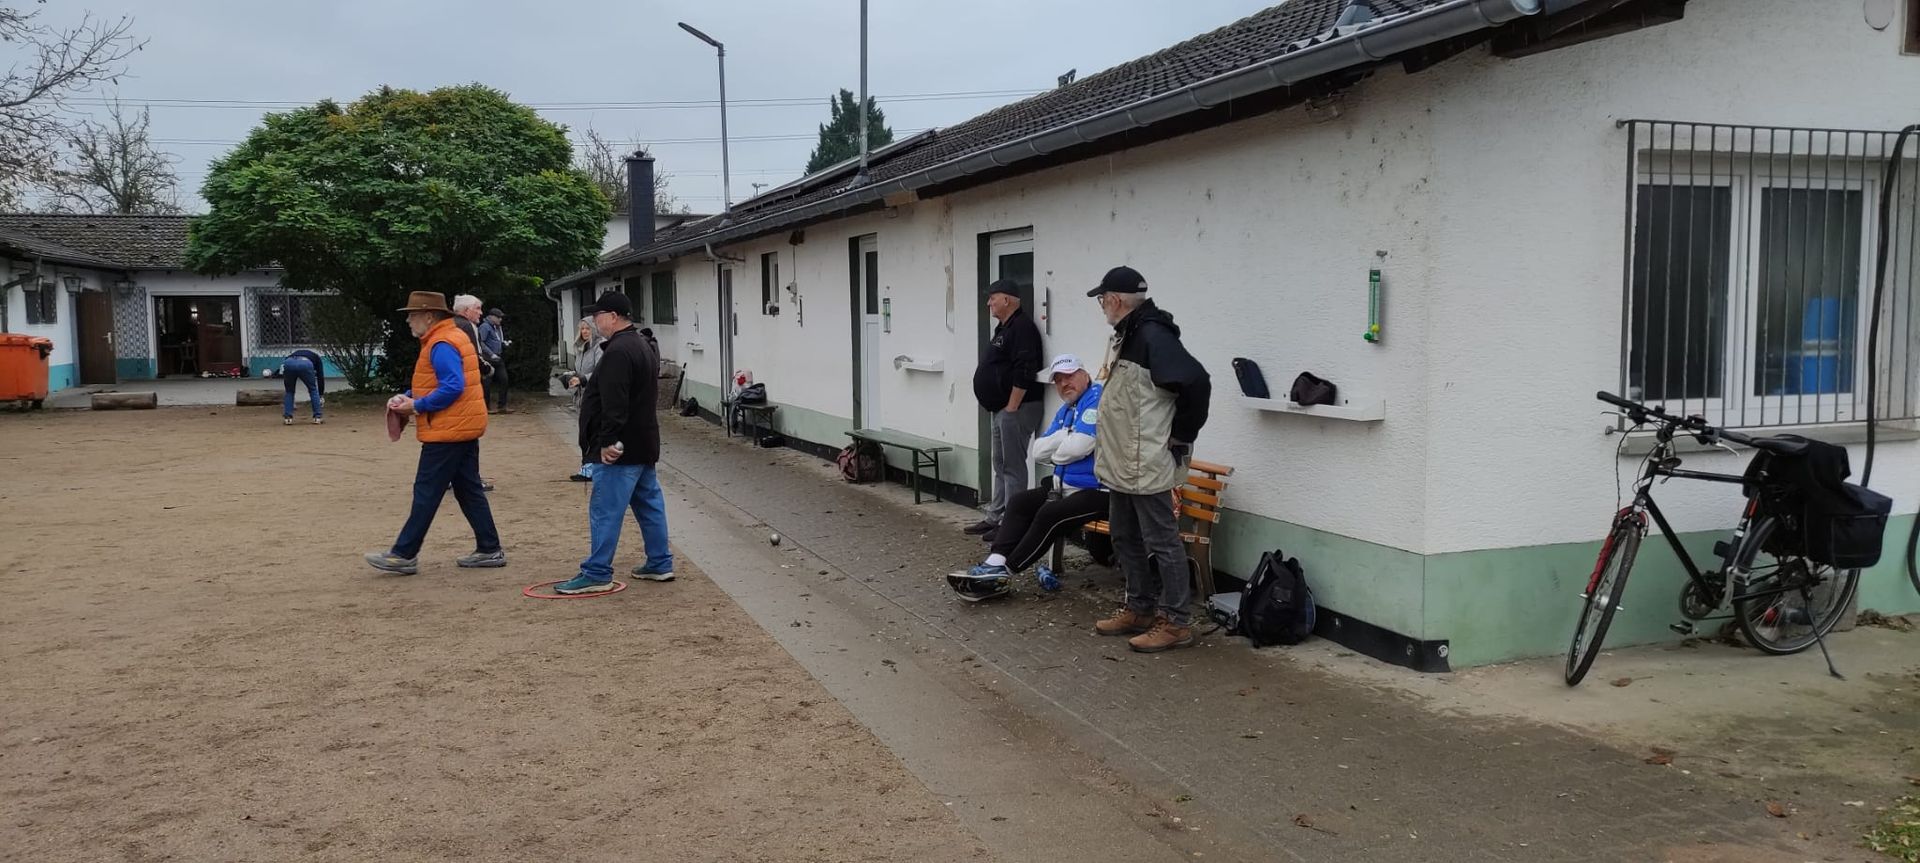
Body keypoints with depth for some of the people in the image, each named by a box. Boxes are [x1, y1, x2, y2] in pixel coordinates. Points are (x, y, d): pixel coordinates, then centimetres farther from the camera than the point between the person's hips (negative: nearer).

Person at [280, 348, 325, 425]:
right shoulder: (316, 357, 37)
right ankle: (317, 417, 18)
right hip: (306, 364, -2)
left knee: (289, 391, 25)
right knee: (313, 390, 20)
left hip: (288, 363, 2)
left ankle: (287, 417, 18)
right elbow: (320, 378, 26)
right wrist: (321, 396, 29)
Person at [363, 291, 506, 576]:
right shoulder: (451, 338, 16)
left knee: (426, 493, -4)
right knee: (468, 489, 12)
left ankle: (404, 555, 2)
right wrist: (407, 396, 9)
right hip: (465, 428, 10)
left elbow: (452, 387, -26)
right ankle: (489, 550, 14)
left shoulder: (441, 345, -16)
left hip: (447, 432, -10)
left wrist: (416, 406, -18)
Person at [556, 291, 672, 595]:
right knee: (649, 504, 14)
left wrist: (608, 441, -25)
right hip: (644, 444, 11)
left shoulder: (618, 351, -18)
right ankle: (660, 564, 20)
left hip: (621, 448, -11)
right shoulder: (643, 346, 16)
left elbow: (614, 403, -26)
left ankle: (597, 573, -3)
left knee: (605, 510, -6)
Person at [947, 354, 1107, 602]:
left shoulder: (1097, 398, -12)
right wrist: (1067, 435, -6)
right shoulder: (1065, 411, 17)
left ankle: (1004, 573, -16)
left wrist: (1055, 454, -2)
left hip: (1095, 491, -10)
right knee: (1020, 502, -1)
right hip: (1064, 486, 10)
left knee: (1049, 515, -25)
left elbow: (1078, 447, -23)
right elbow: (1037, 452, 11)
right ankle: (995, 564, -14)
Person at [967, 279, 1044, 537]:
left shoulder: (1022, 328, -15)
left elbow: (1024, 373, -24)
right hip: (1002, 409, 11)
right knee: (1001, 465, 15)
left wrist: (1011, 408, -22)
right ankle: (994, 517, 23)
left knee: (1012, 467, -7)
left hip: (1015, 409, -11)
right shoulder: (1004, 328, 19)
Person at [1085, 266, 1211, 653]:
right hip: (1120, 464, 11)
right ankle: (1140, 609, 29)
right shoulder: (1122, 336, 13)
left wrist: (1181, 437, -18)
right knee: (1126, 540, 18)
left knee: (1161, 542, -2)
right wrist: (1103, 446, 19)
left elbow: (1196, 383, -27)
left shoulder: (1153, 336, -19)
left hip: (1146, 465, -11)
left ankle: (1175, 621, 6)